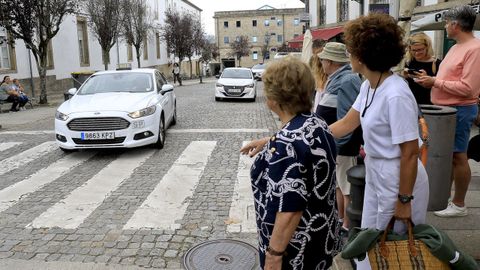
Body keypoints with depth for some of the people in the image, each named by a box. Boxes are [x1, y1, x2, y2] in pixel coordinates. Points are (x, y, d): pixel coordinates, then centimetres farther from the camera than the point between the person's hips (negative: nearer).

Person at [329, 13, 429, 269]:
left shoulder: (396, 95, -28)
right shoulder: (368, 86, 0)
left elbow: (410, 154, -23)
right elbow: (346, 125, 7)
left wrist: (404, 200, -17)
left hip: (398, 180, -8)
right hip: (375, 174, 8)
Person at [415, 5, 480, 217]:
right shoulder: (456, 47, 14)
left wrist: (436, 82, -18)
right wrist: (431, 79, 0)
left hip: (459, 111, -9)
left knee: (458, 157, 0)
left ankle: (459, 204, 13)